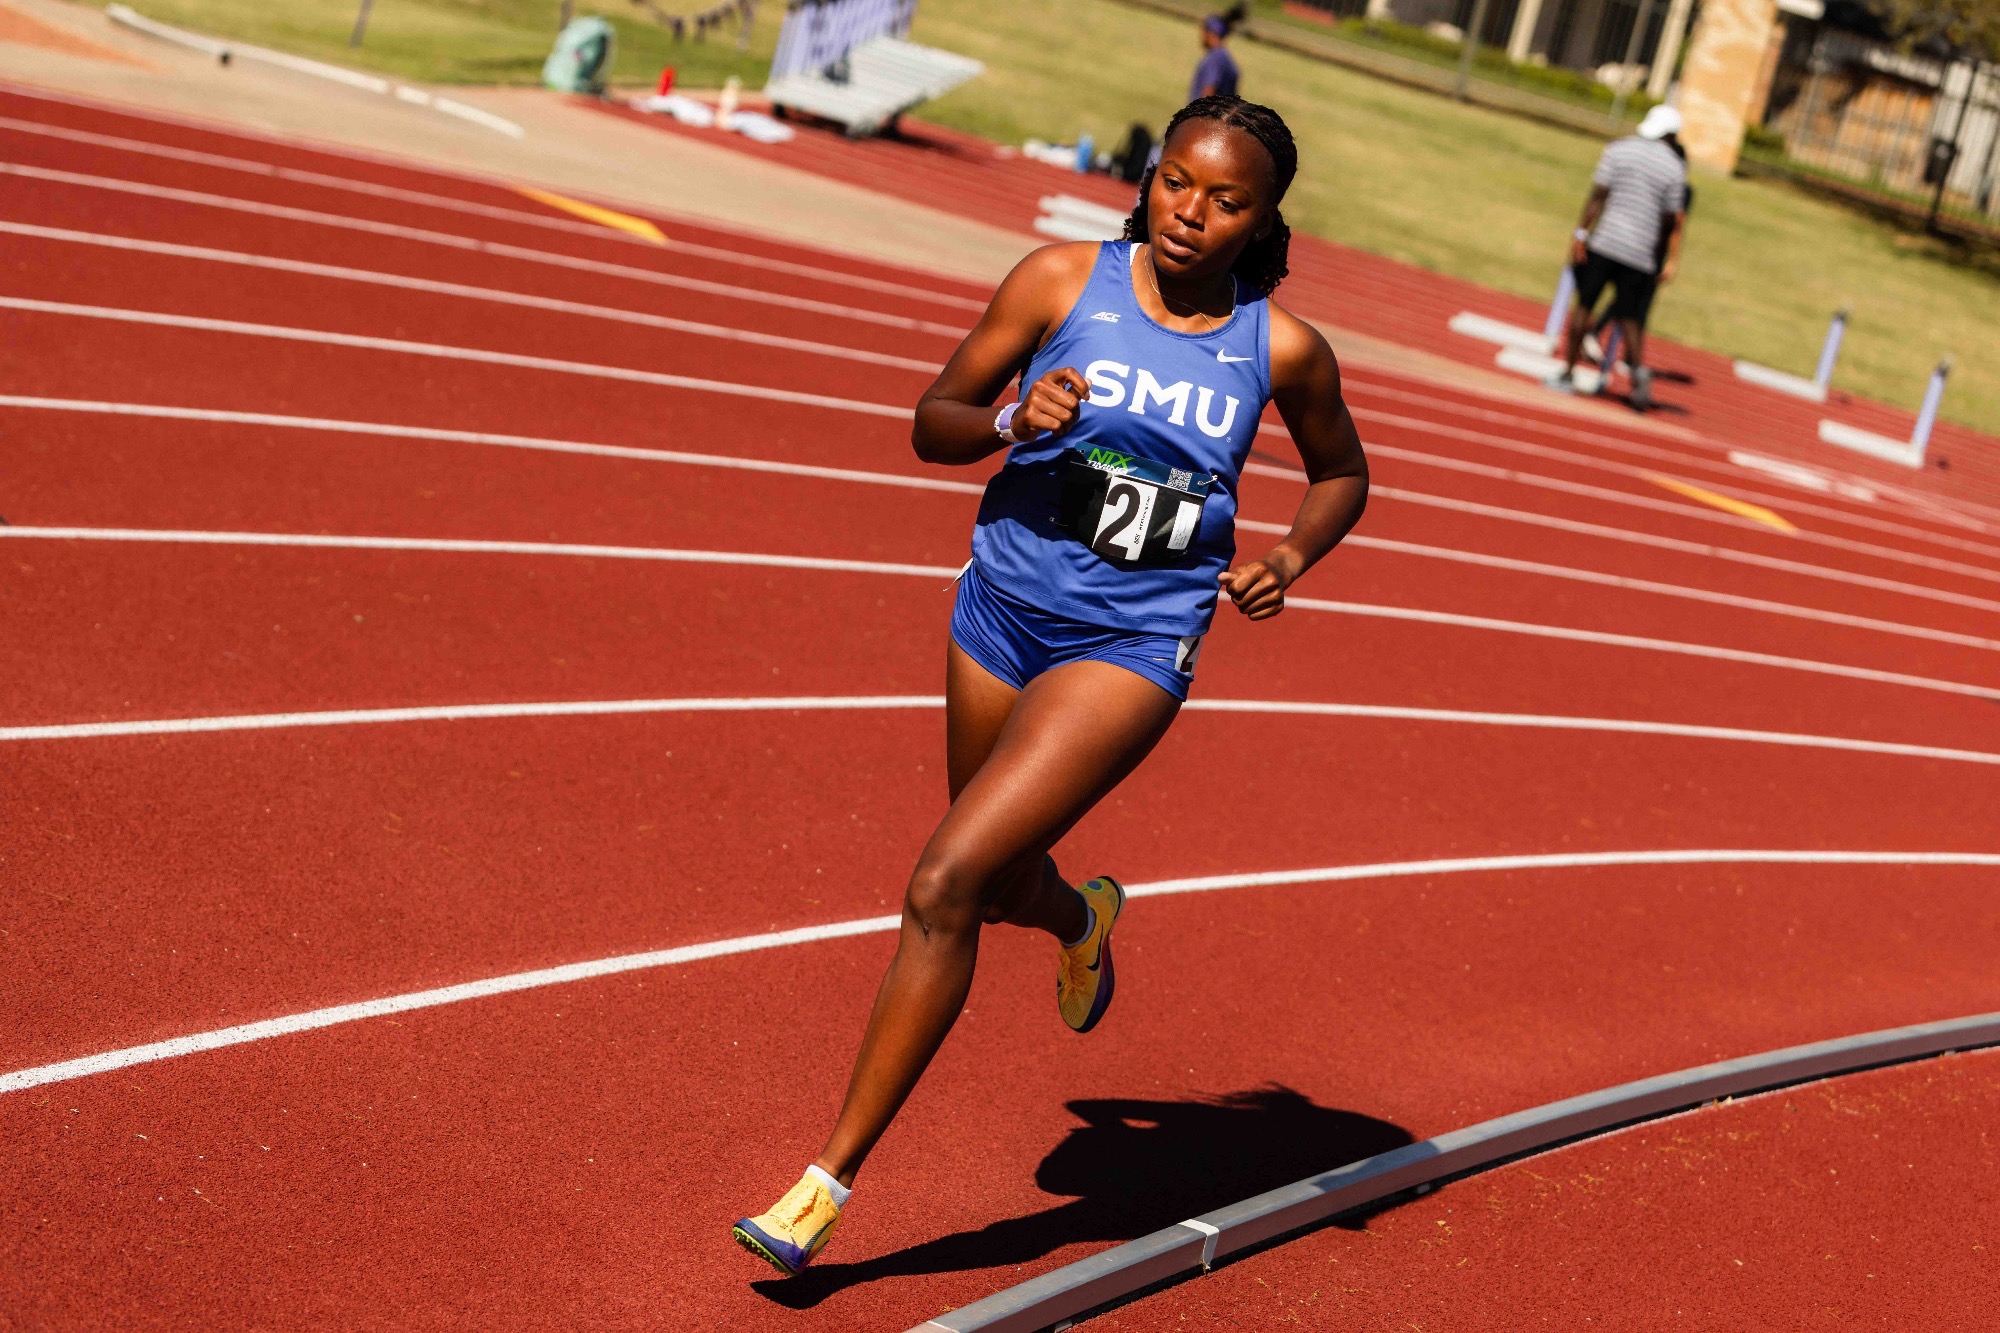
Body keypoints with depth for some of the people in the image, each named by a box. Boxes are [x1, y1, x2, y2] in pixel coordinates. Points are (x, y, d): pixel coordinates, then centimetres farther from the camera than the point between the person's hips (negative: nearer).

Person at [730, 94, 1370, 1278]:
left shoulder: (1282, 349, -6)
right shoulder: (1064, 281, -6)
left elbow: (1343, 473, 13)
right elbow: (934, 423, 0)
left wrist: (1289, 558, -6)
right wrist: (1011, 423, -22)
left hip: (1133, 648, -3)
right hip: (1004, 611, 3)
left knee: (945, 884, -16)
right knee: (999, 884, 21)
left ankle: (833, 1179, -5)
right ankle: (1083, 917, 61)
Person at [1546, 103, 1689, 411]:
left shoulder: (1619, 149, 2)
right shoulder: (1675, 168, 3)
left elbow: (1598, 194, -4)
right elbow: (1670, 221, 4)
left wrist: (1581, 232, -2)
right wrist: (1670, 261, 11)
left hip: (1605, 241, -1)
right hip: (1641, 253, 1)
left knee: (1584, 305, 8)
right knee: (1629, 317, 9)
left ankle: (1568, 374, 10)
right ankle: (1638, 366, -15)